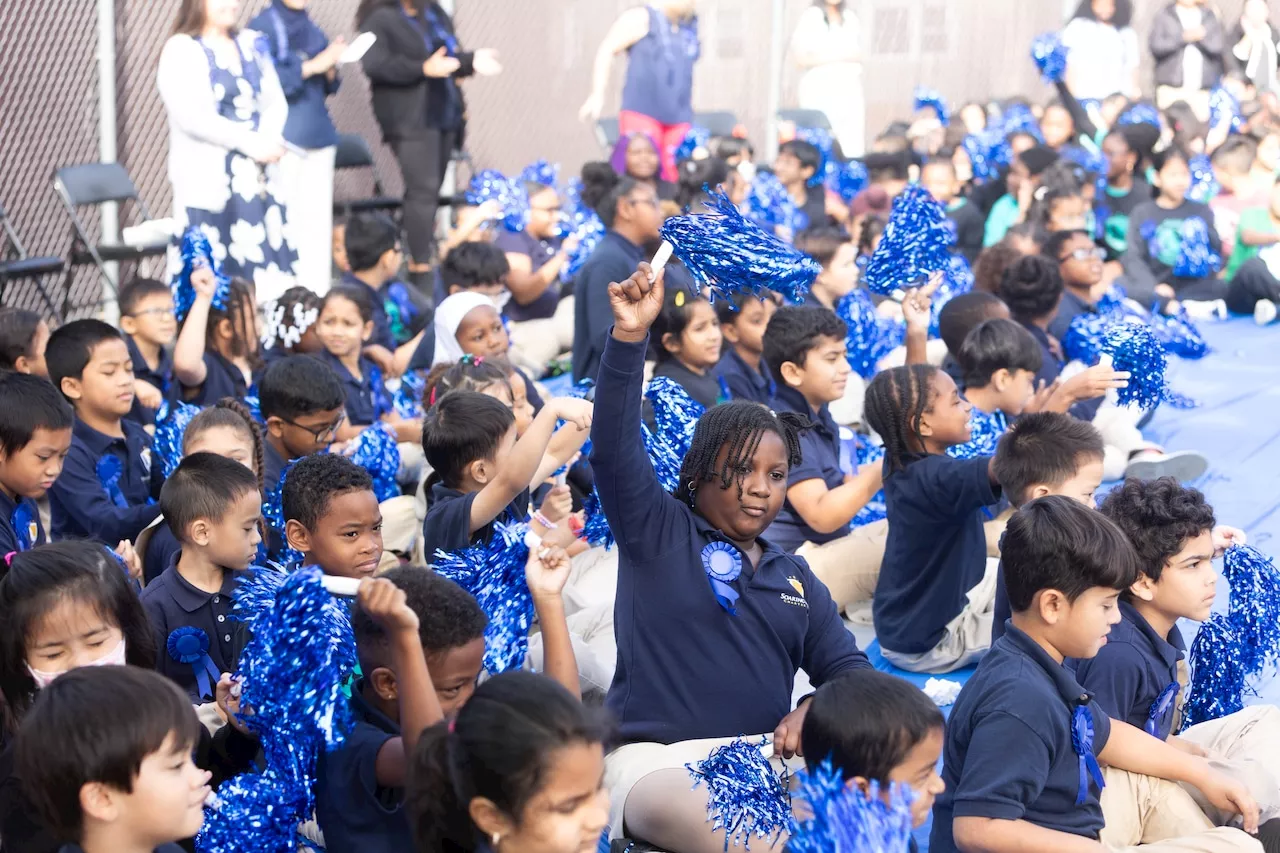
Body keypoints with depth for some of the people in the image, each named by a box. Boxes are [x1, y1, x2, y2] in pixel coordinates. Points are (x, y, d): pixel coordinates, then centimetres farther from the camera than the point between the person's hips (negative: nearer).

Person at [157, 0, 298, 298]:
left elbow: (276, 102, 12)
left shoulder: (251, 44, 16)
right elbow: (191, 116, -15)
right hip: (210, 178, -6)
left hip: (258, 177, 6)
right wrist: (250, 143, -17)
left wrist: (269, 139, -9)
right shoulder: (181, 51, -4)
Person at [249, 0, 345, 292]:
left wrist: (331, 68, -4)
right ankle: (273, 295, -1)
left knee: (319, 217, 3)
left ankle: (316, 292, 8)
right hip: (283, 134, -6)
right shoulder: (263, 26, -3)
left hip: (318, 134, 6)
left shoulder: (311, 28, 14)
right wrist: (312, 66, -17)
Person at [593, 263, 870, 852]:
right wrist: (629, 336, -21)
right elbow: (613, 447, -8)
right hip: (656, 758, -5)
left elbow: (849, 669, 15)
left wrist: (817, 709, -9)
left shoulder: (795, 580, 20)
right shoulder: (656, 533, 7)